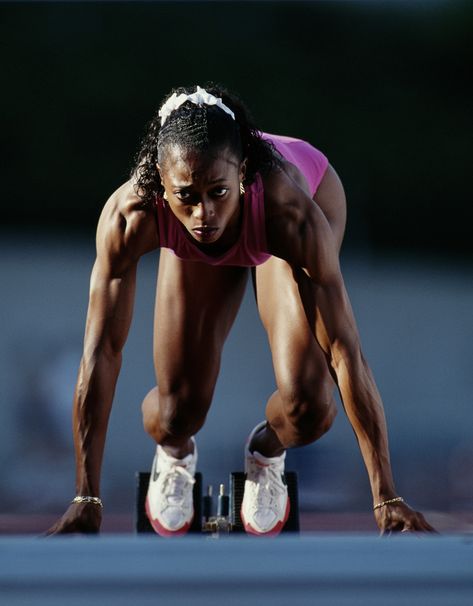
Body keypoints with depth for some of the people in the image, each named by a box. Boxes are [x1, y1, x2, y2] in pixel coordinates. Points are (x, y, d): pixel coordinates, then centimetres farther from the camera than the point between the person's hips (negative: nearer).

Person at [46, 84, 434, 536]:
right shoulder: (131, 215, -41)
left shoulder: (290, 211, -45)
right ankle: (175, 454, 29)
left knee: (307, 407, -19)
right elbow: (101, 352, -34)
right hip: (196, 250, 1)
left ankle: (267, 452, 20)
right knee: (177, 412, -11)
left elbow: (345, 351, -41)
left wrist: (386, 499, -40)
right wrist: (86, 500, -32)